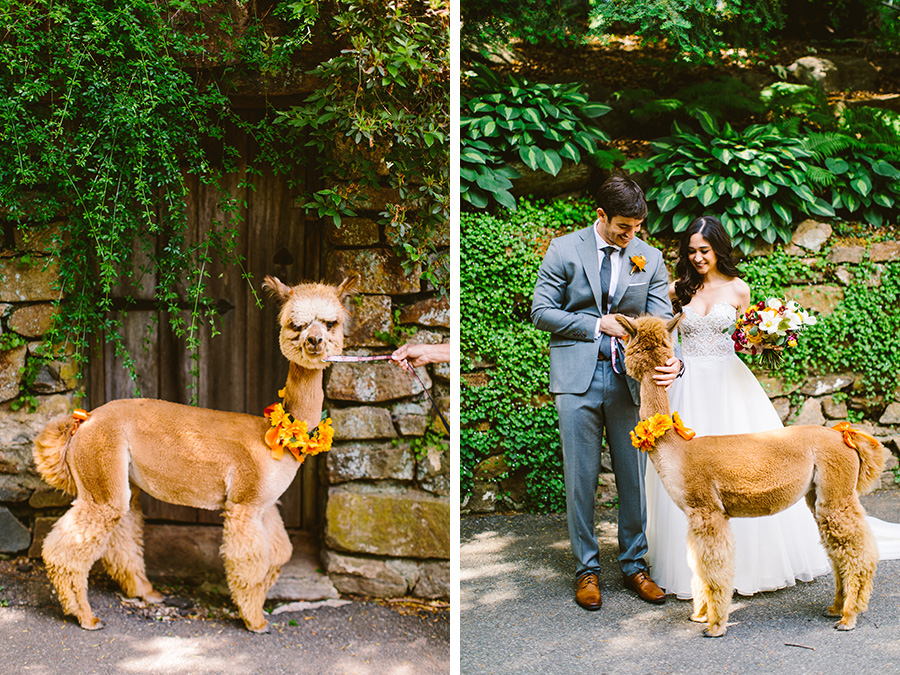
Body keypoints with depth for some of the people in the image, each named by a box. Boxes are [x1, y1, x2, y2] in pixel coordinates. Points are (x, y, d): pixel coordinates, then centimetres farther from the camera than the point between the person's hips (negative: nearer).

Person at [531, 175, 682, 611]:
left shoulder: (650, 258, 7)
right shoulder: (564, 251, 0)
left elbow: (661, 318, 1)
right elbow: (541, 312, -1)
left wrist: (670, 361, -19)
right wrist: (597, 325, -10)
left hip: (631, 378, 3)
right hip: (578, 378, -2)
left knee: (634, 477, 8)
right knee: (581, 479, 3)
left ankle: (634, 565, 23)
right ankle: (586, 569, 17)